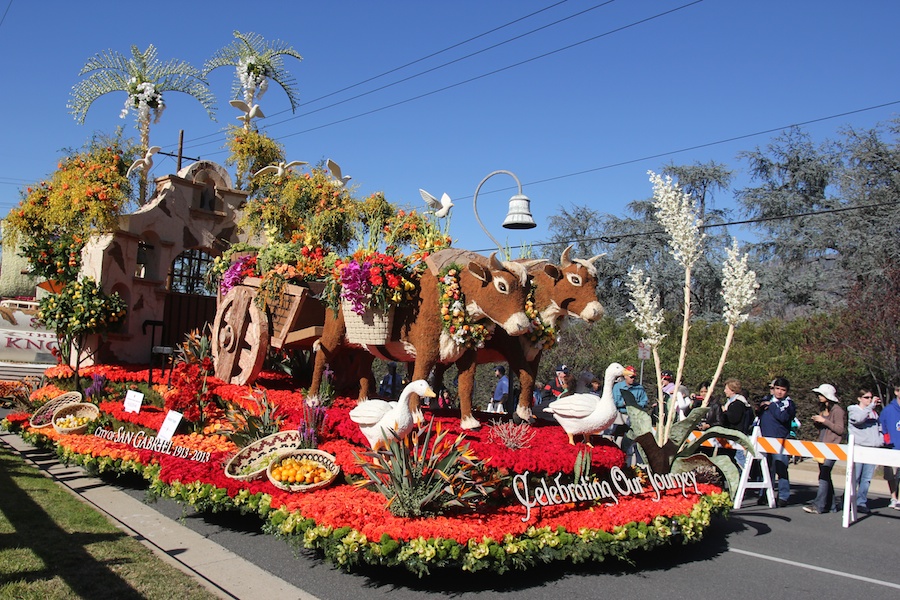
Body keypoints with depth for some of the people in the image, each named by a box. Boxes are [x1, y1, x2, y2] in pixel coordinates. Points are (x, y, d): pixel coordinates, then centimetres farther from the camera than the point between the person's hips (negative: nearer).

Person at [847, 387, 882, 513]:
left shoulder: (874, 413, 19)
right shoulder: (853, 410, 3)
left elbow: (878, 430, 24)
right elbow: (859, 419, -18)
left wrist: (879, 442, 9)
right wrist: (871, 406, -18)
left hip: (872, 449, 5)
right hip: (858, 447, -5)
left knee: (867, 478, 3)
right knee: (854, 478, -5)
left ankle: (861, 502, 9)